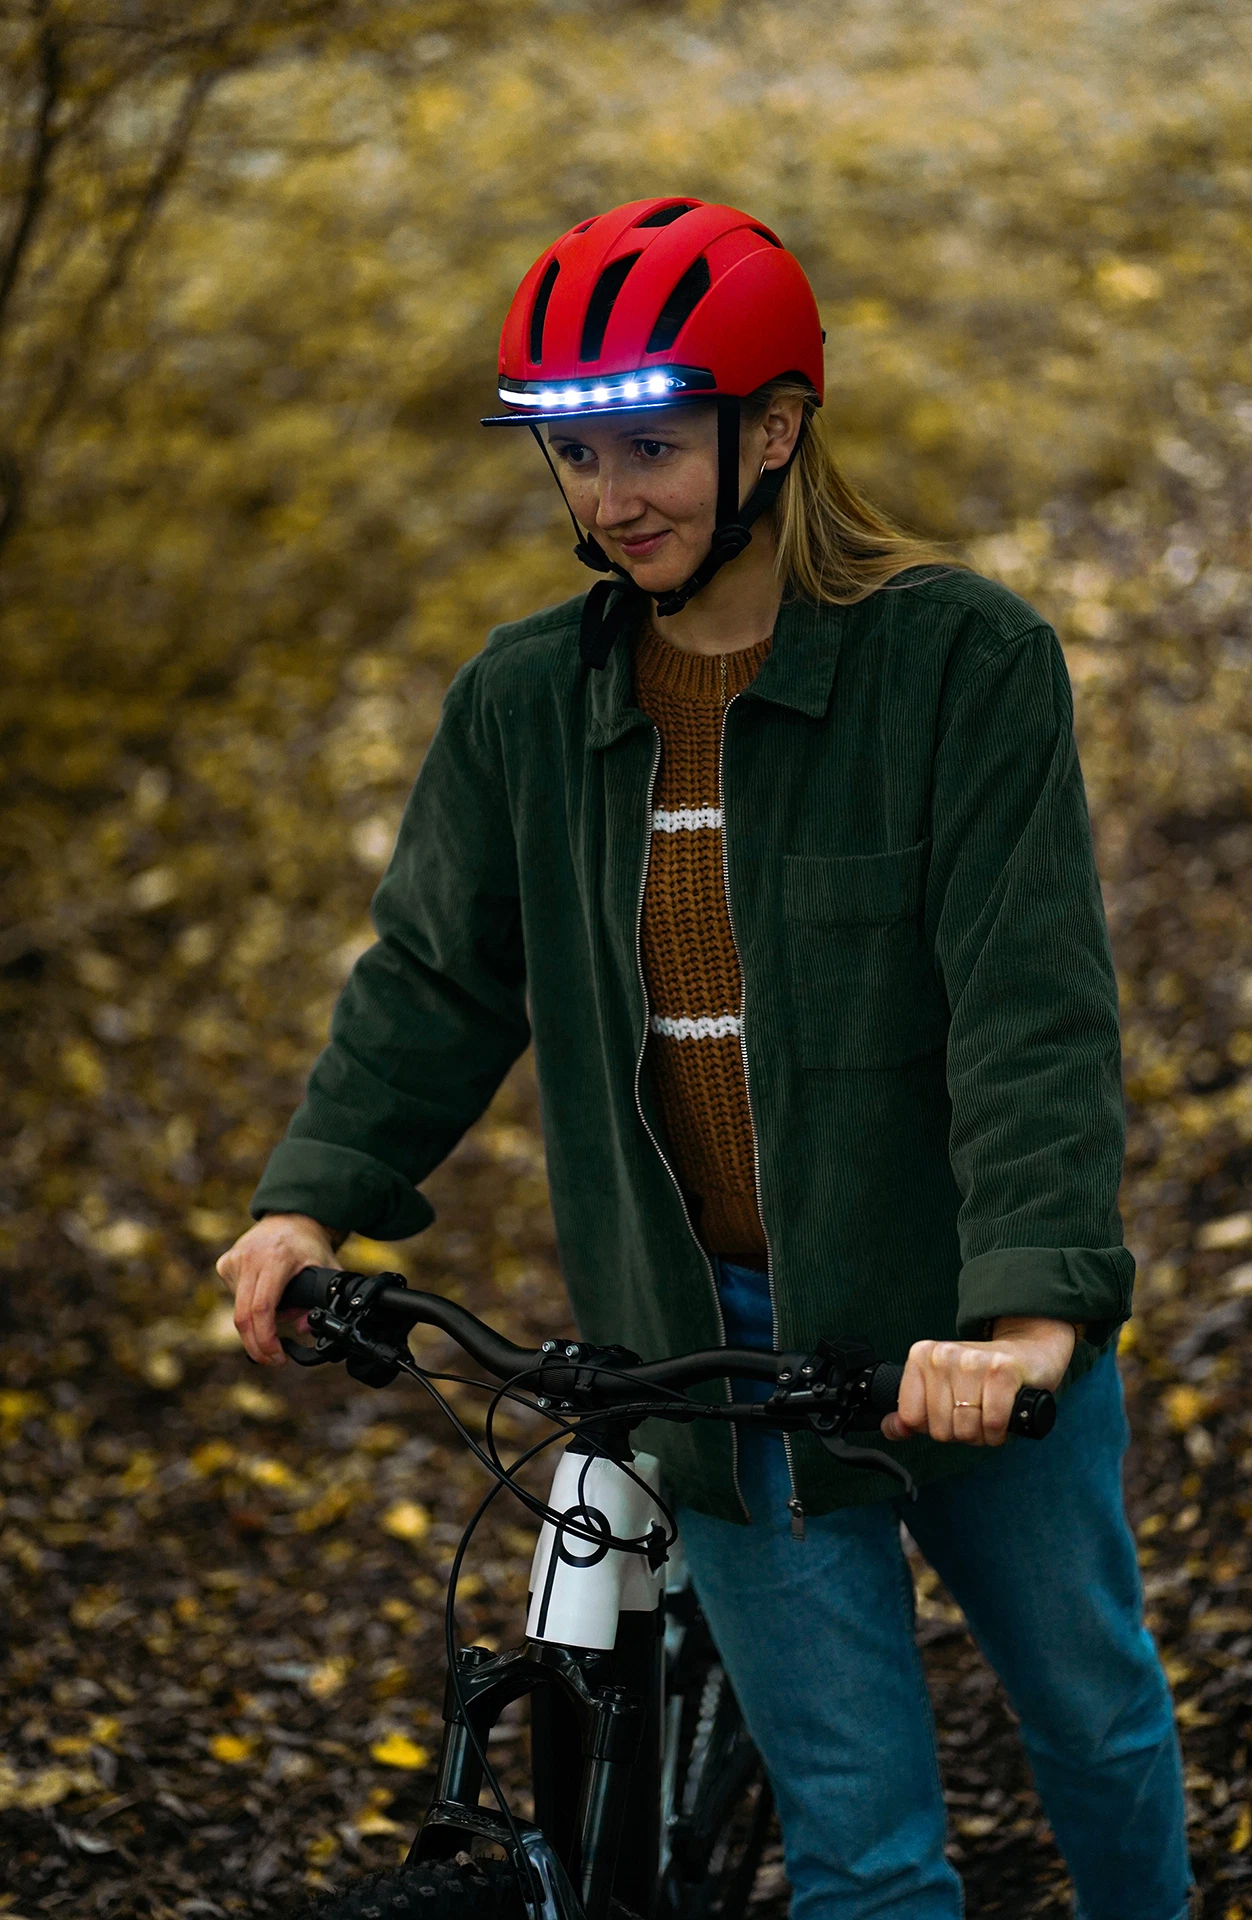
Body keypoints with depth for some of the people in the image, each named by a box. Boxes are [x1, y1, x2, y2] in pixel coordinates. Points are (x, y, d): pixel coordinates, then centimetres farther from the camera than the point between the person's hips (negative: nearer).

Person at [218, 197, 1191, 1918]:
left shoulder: (964, 656, -12)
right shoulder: (525, 701, 1)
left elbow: (1032, 999, -19)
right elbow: (436, 977, 8)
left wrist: (1034, 1299, -30)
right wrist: (316, 1194, -8)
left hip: (966, 1332, -2)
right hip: (716, 1351, 2)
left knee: (1094, 1714, 18)